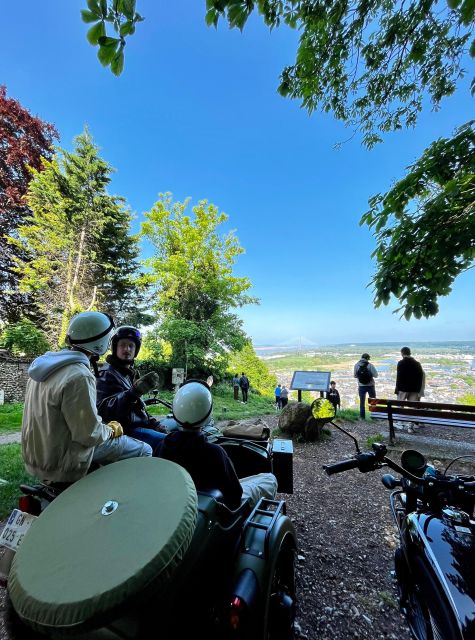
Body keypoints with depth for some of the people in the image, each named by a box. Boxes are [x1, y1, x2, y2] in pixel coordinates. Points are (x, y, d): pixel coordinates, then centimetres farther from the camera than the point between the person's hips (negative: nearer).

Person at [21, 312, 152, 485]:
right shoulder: (79, 377, -29)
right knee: (144, 451, -2)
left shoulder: (46, 363, 0)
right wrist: (111, 430, -6)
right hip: (62, 465, -9)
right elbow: (90, 435, -27)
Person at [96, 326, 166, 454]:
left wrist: (153, 422, 10)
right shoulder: (107, 374, -11)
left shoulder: (131, 373, 16)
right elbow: (102, 410, -26)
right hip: (126, 430, -9)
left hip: (139, 424, 9)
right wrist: (133, 392, -40)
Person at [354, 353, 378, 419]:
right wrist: (370, 374, 8)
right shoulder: (370, 365, -13)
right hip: (370, 386, -1)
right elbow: (376, 375, -11)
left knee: (362, 402, 12)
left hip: (361, 386, 1)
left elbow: (355, 375, 1)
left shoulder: (356, 365, -6)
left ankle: (362, 416, 14)